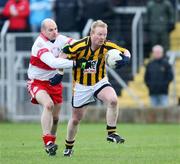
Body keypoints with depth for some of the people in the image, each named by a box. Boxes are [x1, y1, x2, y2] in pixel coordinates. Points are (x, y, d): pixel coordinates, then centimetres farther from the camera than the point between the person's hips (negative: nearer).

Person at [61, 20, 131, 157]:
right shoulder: (80, 46, -23)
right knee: (76, 119, 9)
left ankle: (111, 133, -15)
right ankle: (69, 147, 34)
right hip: (81, 85, -1)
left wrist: (125, 58, -27)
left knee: (113, 100, -30)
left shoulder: (107, 46, -14)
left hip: (100, 82, 2)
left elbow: (125, 52, -6)